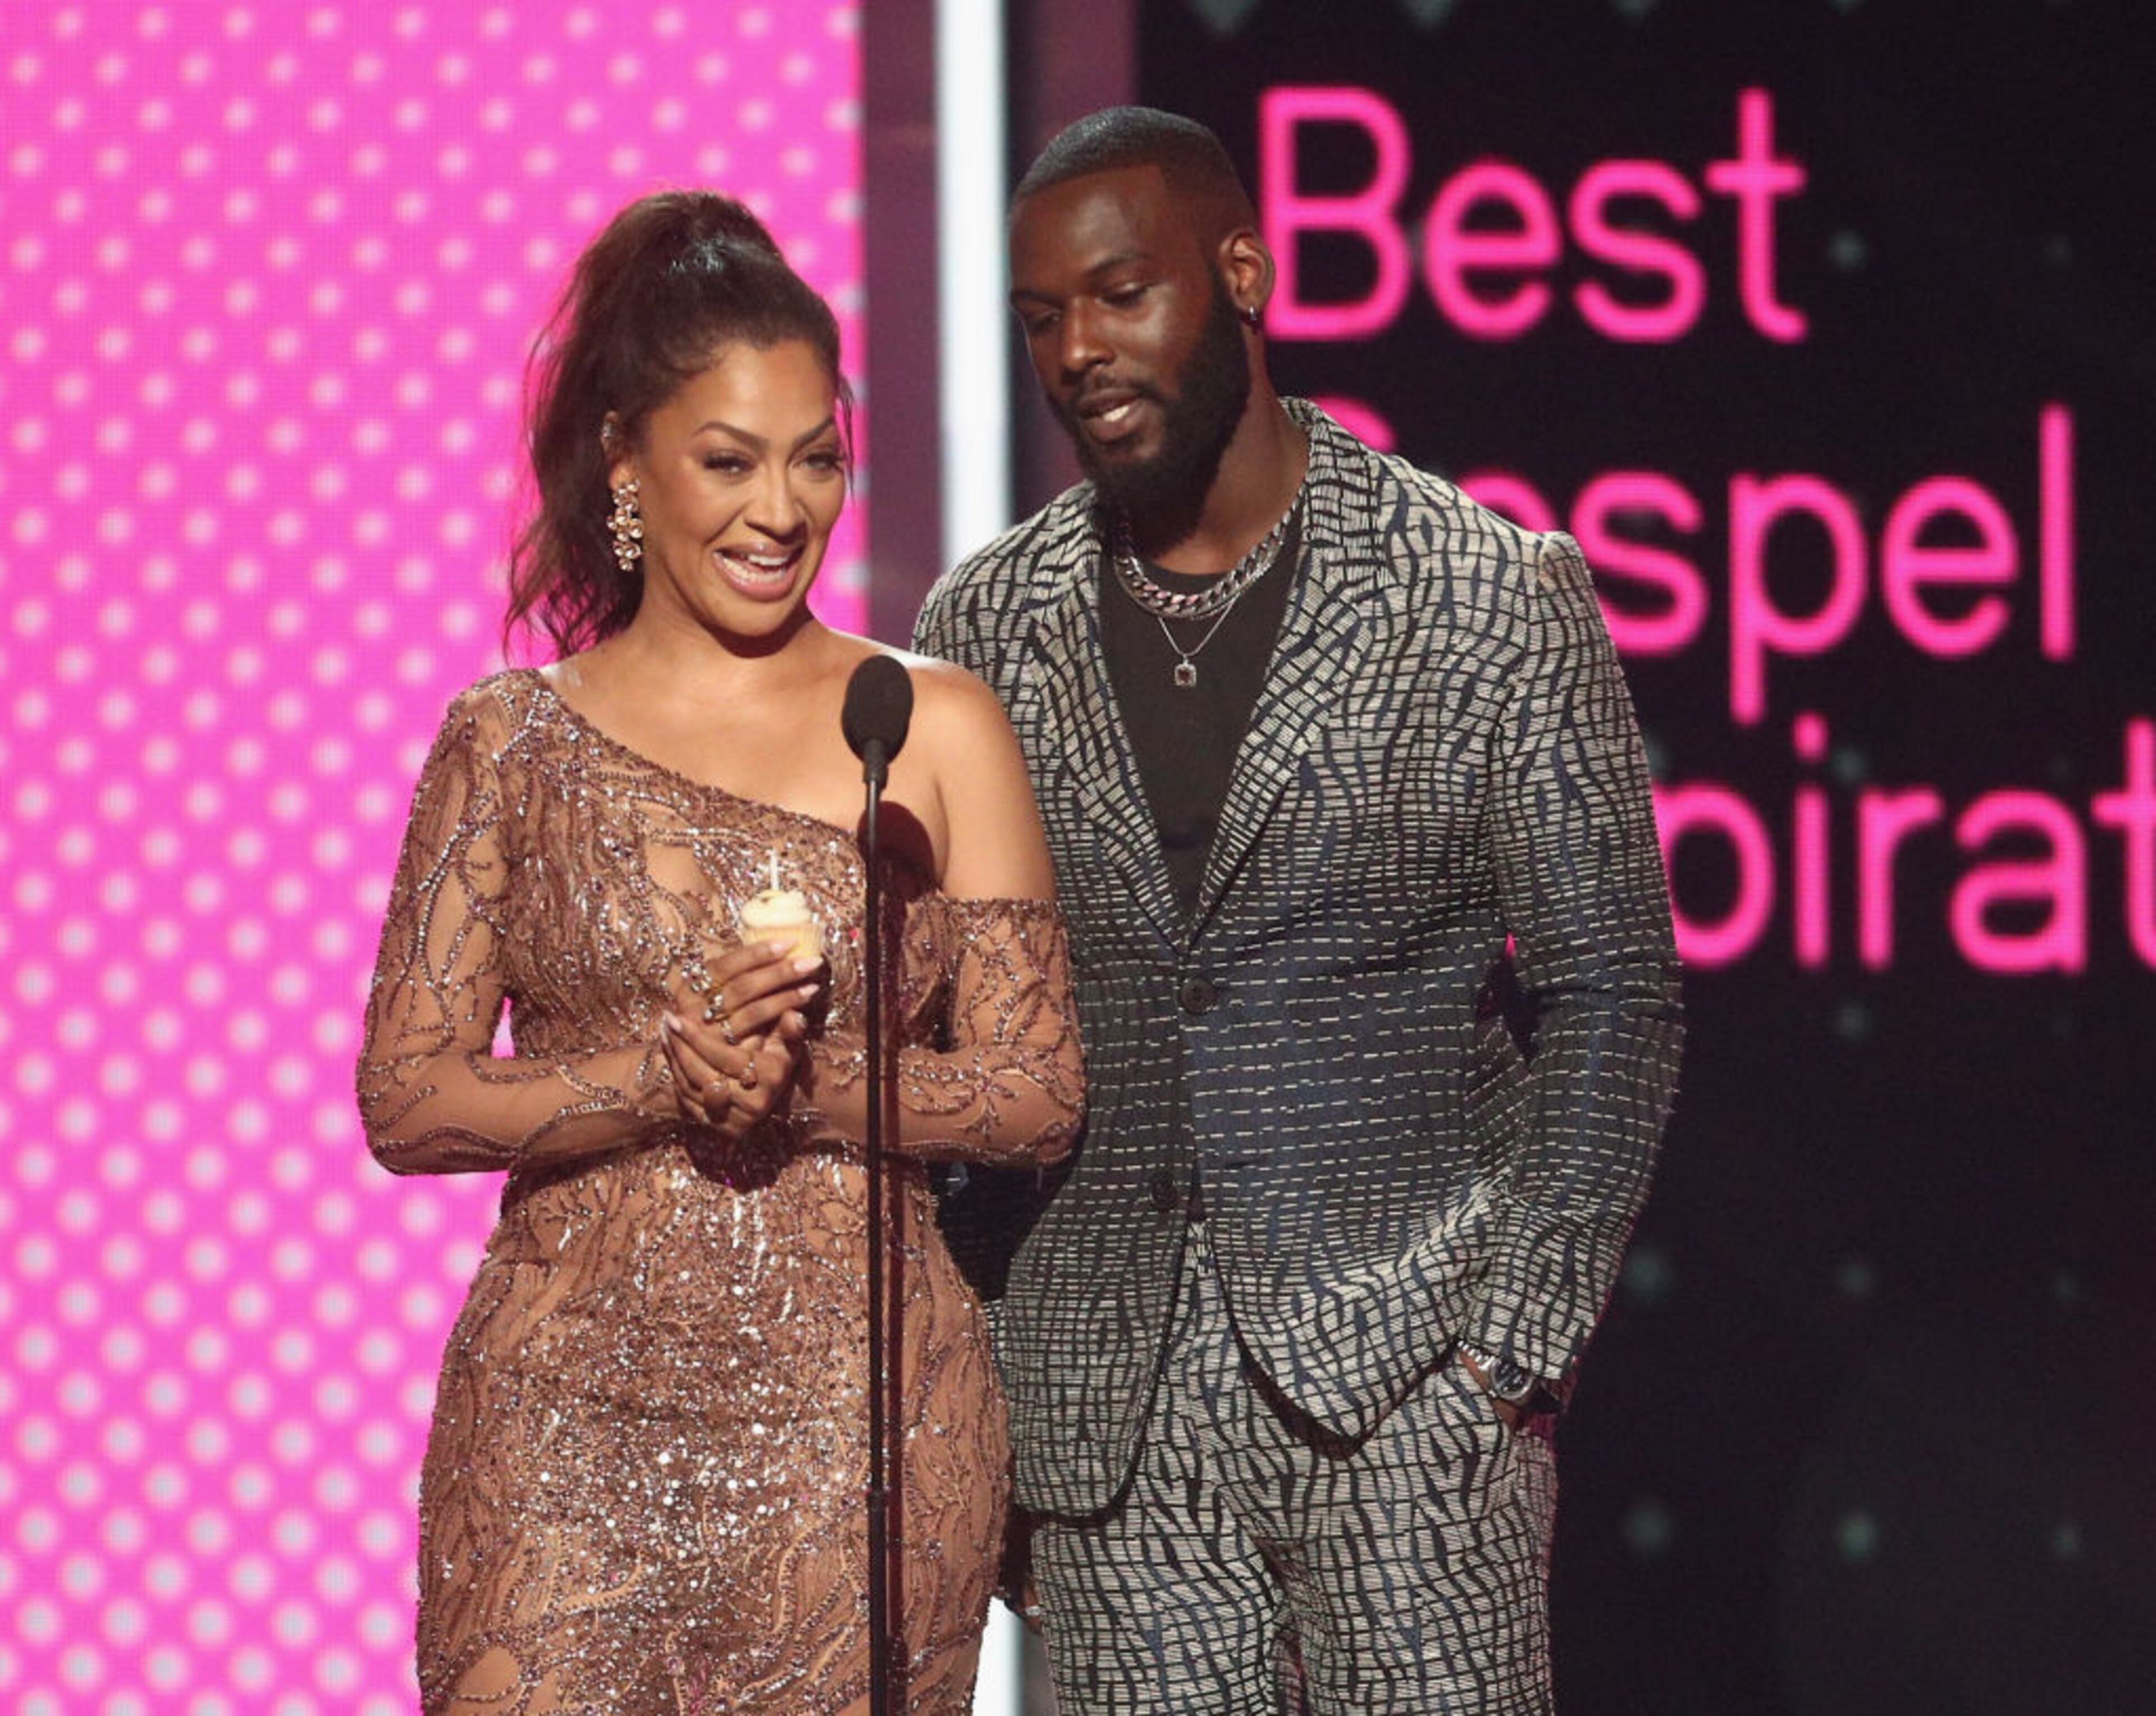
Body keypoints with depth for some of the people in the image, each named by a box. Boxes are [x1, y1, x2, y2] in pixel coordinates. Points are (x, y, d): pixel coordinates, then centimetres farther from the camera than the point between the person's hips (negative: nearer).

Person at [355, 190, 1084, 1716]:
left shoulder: (938, 731, 5)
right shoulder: (512, 741, 6)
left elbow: (1040, 1093, 1)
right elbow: (408, 1103, 1)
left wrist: (807, 1084, -15)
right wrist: (667, 1073, -13)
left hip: (865, 1408, 0)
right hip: (567, 1405, 0)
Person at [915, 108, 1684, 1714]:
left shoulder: (1493, 594, -2)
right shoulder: (989, 624, 8)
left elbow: (1612, 997, 0)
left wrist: (1518, 1351, -8)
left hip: (1404, 1379, -3)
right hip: (1110, 1394, 3)